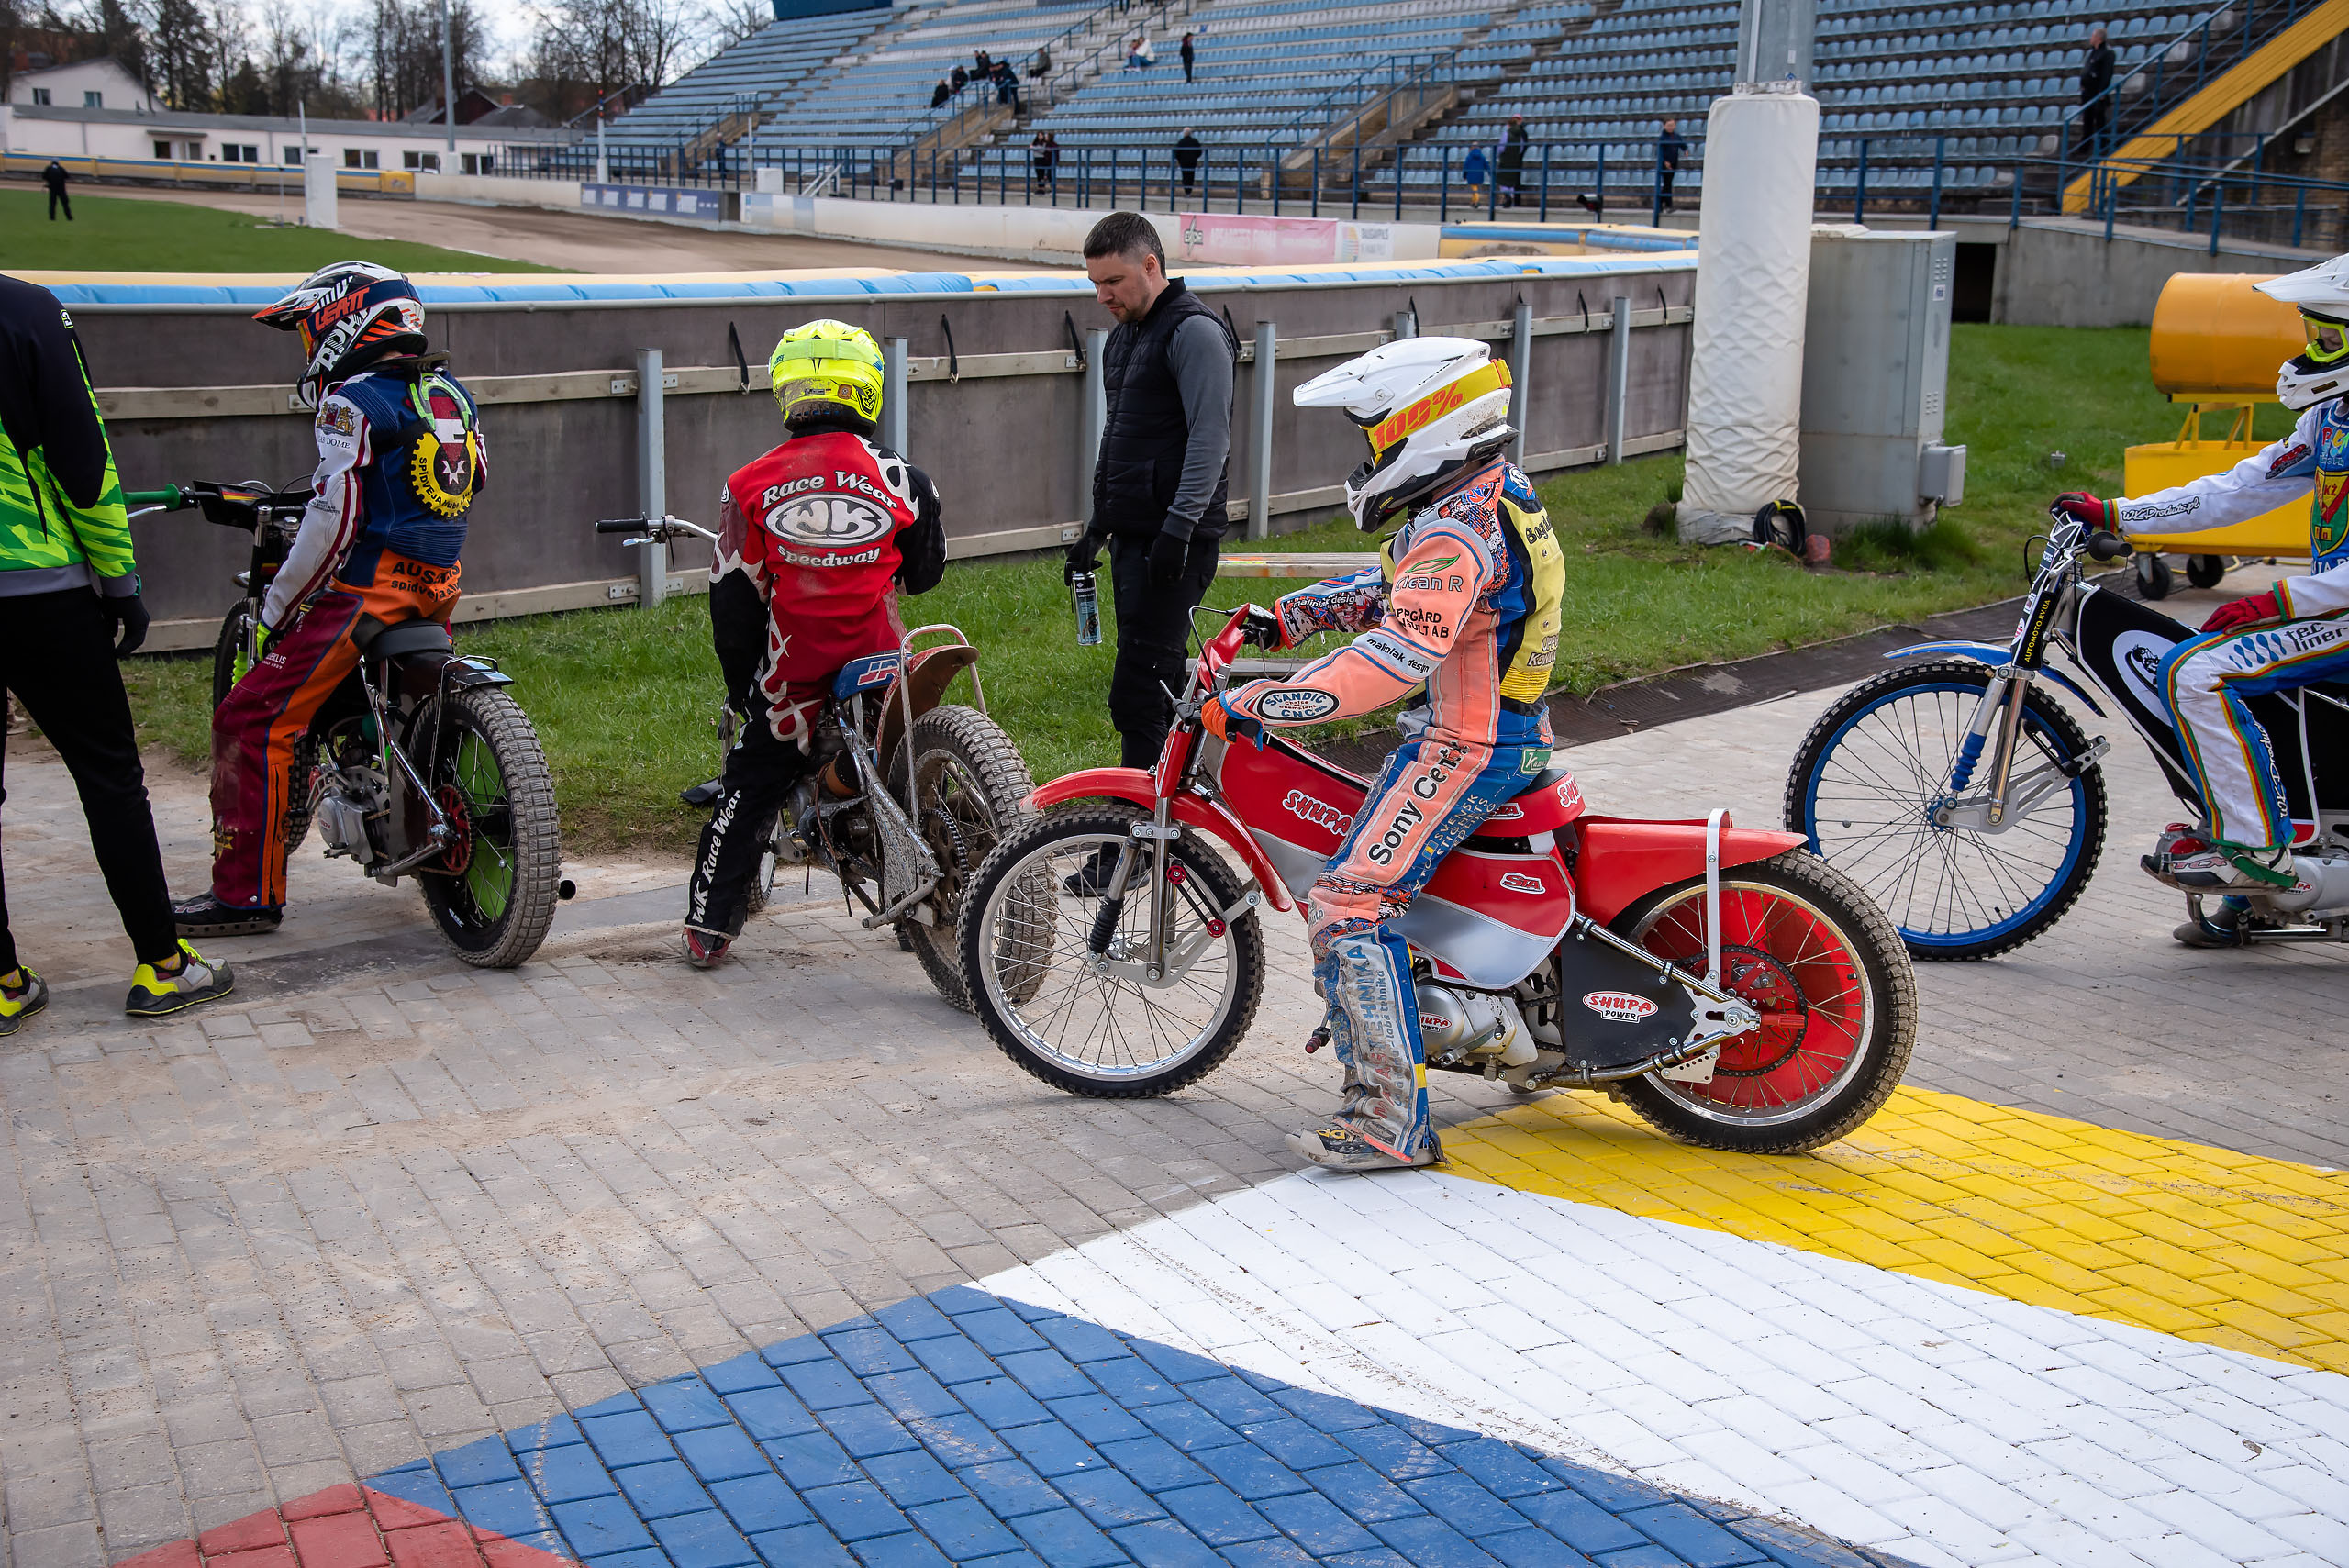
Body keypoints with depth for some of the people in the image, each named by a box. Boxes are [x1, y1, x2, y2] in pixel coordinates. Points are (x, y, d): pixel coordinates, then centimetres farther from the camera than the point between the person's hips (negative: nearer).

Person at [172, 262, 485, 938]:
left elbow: (334, 521, -17)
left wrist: (275, 608, -9)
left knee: (253, 721, -6)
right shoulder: (450, 391, 11)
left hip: (371, 588, -9)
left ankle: (247, 890, -6)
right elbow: (476, 478, 24)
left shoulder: (354, 401, -12)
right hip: (443, 584, 9)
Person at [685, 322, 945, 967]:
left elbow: (734, 601, -2)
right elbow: (925, 573, 10)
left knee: (747, 793, 14)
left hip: (791, 682, 0)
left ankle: (707, 928, 18)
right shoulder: (901, 479, -5)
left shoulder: (750, 486, -6)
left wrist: (743, 688, 12)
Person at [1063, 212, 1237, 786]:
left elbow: (1210, 437, -18)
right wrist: (1097, 527, 25)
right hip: (1131, 535, 9)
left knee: (1137, 694, -14)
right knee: (1160, 680, 11)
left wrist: (1179, 526, -24)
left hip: (1174, 541, -9)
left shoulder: (1195, 331, -10)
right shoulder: (1122, 336, 19)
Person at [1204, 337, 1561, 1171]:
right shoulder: (1499, 493, 9)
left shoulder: (1454, 532, -24)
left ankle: (1391, 1119, -15)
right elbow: (1398, 586, 22)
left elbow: (1393, 660, -33)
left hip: (1461, 750, -11)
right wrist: (1287, 616, 17)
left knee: (1348, 905, -15)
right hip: (1513, 730, 11)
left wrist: (1255, 703, -30)